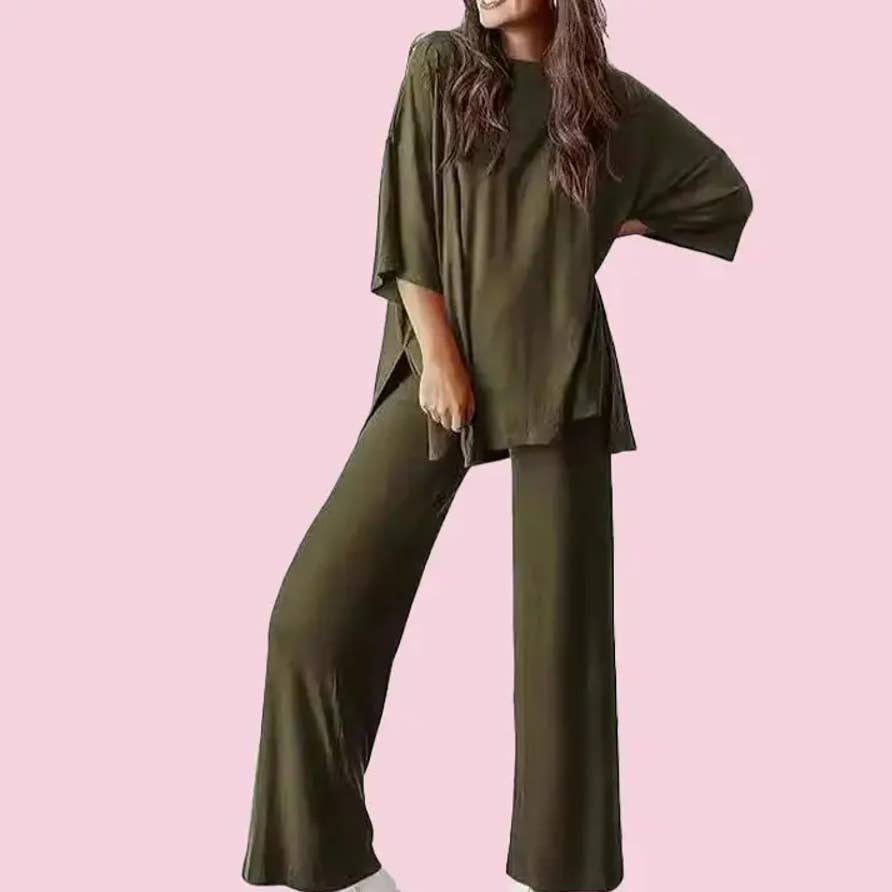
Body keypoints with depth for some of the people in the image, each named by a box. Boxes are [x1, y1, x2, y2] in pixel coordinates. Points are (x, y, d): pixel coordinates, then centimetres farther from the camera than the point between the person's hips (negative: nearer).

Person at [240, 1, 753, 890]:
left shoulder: (613, 99, 8)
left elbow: (724, 188, 19)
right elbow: (406, 228, -1)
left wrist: (614, 228, 10)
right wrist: (438, 355, -11)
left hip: (559, 377, 1)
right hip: (442, 362, 0)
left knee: (561, 623, 2)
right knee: (316, 611, -10)